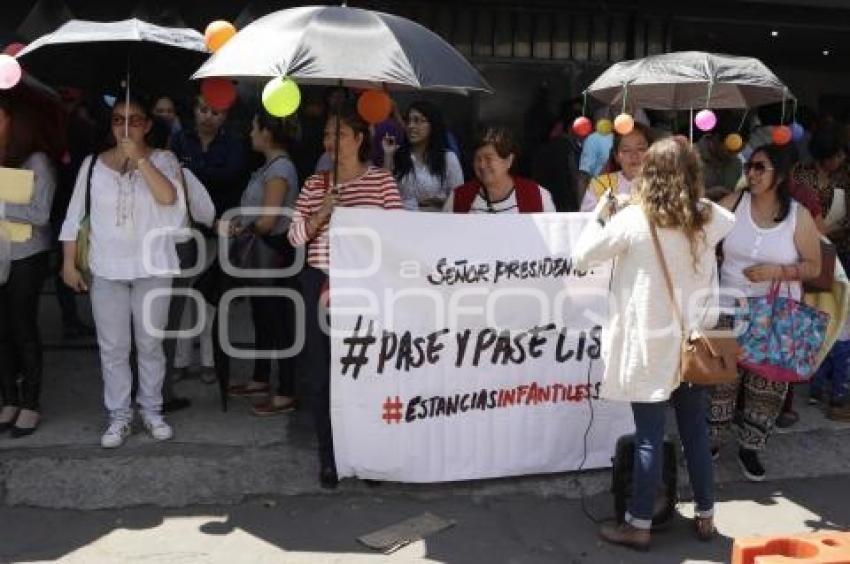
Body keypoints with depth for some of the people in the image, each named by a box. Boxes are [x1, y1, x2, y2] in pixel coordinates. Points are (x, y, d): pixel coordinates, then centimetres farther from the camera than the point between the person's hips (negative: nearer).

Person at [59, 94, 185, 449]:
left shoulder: (163, 159, 0)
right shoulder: (93, 164, 5)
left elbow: (169, 197, -19)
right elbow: (74, 217, 6)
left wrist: (140, 158, -20)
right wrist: (69, 263, 3)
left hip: (152, 269, -1)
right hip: (107, 270, 1)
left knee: (150, 344, 8)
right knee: (112, 347, 4)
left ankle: (152, 410, 21)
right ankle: (119, 416, 14)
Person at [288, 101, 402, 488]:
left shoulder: (382, 180, 2)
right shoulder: (314, 184, 9)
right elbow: (295, 236, 6)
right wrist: (319, 215, -11)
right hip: (321, 283, 3)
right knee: (323, 372, 6)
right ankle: (329, 457, 19)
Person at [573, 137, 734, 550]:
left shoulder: (633, 220, -13)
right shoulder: (708, 217, 1)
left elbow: (583, 256, -6)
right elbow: (731, 219, 26)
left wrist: (601, 212, 5)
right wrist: (696, 199, 20)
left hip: (650, 345, -4)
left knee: (650, 436, 2)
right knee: (696, 429, 16)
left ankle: (639, 526, 13)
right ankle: (705, 516, 30)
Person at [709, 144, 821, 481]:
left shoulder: (798, 216, -4)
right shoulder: (733, 203, -2)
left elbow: (814, 267, -2)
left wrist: (777, 270, -17)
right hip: (730, 308, 0)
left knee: (769, 384, 6)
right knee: (721, 378, 5)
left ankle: (749, 448, 24)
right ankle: (711, 440, 24)